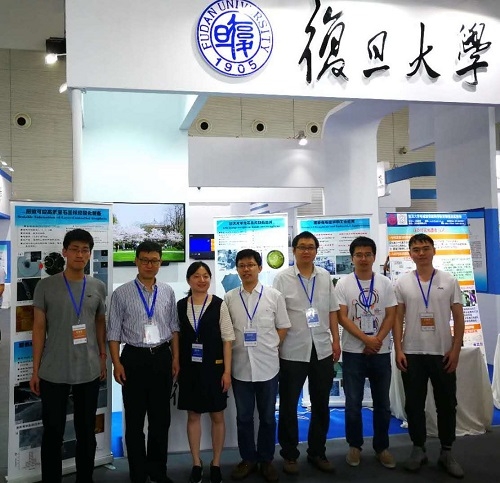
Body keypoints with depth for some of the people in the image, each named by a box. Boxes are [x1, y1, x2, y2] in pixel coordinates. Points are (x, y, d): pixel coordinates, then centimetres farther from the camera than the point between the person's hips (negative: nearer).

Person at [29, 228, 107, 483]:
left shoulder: (98, 287, 3)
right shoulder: (45, 286, -3)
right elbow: (39, 328, -1)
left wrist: (103, 358, 10)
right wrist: (35, 369, -2)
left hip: (89, 372, 2)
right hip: (53, 373, -2)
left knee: (86, 432, 13)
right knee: (52, 433, 9)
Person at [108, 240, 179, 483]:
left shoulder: (167, 292, 4)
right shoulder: (121, 293, -4)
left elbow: (174, 327, 9)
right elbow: (114, 331, -3)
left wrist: (175, 358, 5)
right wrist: (117, 363, -8)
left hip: (162, 358, 3)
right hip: (134, 358, -2)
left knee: (161, 418, 13)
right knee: (134, 420, 8)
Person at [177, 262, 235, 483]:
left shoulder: (219, 304, -7)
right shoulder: (180, 305, 1)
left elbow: (227, 339, -5)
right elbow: (176, 338, 6)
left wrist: (227, 371, -8)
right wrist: (176, 366, 2)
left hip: (213, 367, -2)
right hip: (189, 367, 2)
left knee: (217, 416, 9)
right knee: (193, 415, 11)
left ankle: (216, 464, 25)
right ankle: (196, 464, 26)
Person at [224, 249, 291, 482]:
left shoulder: (274, 296, -2)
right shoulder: (229, 298, 1)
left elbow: (283, 327, 5)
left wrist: (271, 348, -1)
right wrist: (229, 355, 0)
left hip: (267, 365, -1)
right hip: (240, 366, 1)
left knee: (267, 417, 11)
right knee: (243, 417, 12)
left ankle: (266, 460, 27)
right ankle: (248, 459, 28)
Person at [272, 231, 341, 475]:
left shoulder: (325, 276, 6)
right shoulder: (282, 278, -5)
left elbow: (332, 311, 10)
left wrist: (336, 341, 6)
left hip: (322, 349, 3)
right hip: (293, 352, -3)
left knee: (321, 405, 13)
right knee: (288, 406, 9)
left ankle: (317, 452, 29)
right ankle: (289, 454, 25)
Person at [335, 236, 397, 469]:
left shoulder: (385, 283, 3)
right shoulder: (343, 284, -3)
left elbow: (391, 315, 1)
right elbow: (342, 317, -8)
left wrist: (377, 340, -12)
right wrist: (366, 339, -16)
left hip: (381, 352, 2)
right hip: (353, 352, -2)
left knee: (382, 403, 10)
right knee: (353, 403, 6)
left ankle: (382, 447, 25)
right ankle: (354, 446, 22)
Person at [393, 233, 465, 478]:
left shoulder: (449, 281, 1)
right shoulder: (402, 283, 1)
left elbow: (458, 318, 3)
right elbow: (397, 318, 2)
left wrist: (455, 349, -4)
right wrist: (398, 350, -4)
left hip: (443, 353, 0)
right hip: (412, 353, 0)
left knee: (447, 404, 9)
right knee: (414, 404, 8)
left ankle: (446, 452, 24)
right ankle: (418, 449, 23)